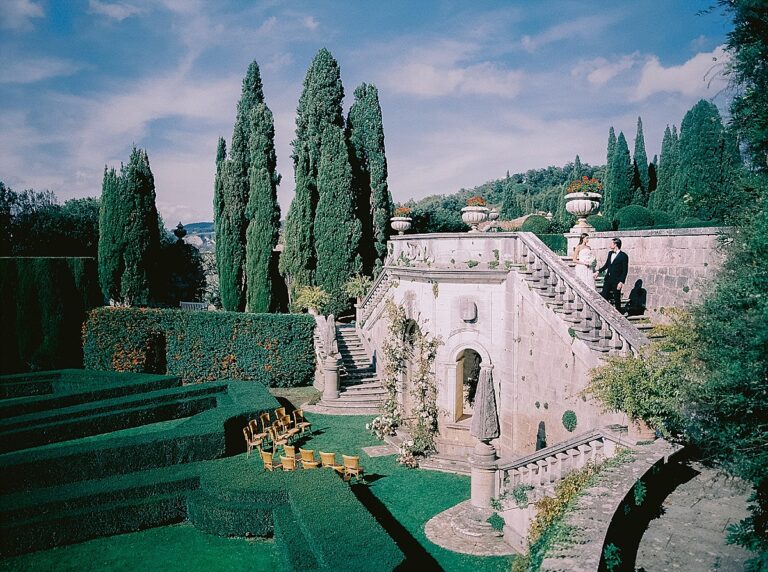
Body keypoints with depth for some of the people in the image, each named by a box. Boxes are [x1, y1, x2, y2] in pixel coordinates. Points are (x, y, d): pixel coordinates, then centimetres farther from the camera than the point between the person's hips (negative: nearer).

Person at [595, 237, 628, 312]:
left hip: (616, 281, -6)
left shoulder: (624, 256, -10)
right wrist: (598, 271, 10)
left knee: (617, 299, 3)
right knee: (604, 296, 3)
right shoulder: (610, 253, 11)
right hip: (608, 279, 6)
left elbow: (625, 270, -11)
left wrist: (621, 282, -17)